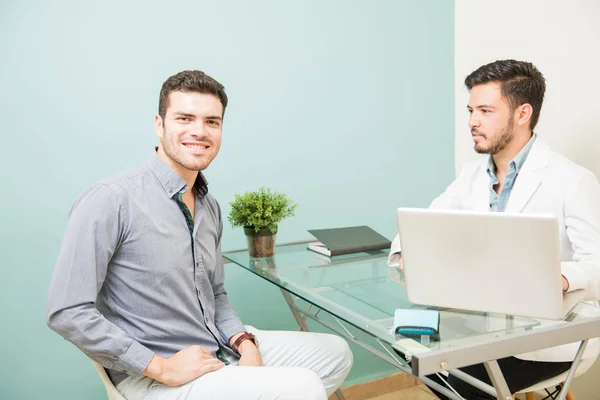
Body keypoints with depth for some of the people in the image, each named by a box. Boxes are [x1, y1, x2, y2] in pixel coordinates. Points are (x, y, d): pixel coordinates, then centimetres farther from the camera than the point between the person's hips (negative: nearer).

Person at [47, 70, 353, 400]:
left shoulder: (210, 207, 7)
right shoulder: (112, 199, -17)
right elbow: (66, 311, -19)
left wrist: (245, 343, -2)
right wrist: (161, 367, -19)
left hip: (222, 350, 8)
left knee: (335, 352, 9)